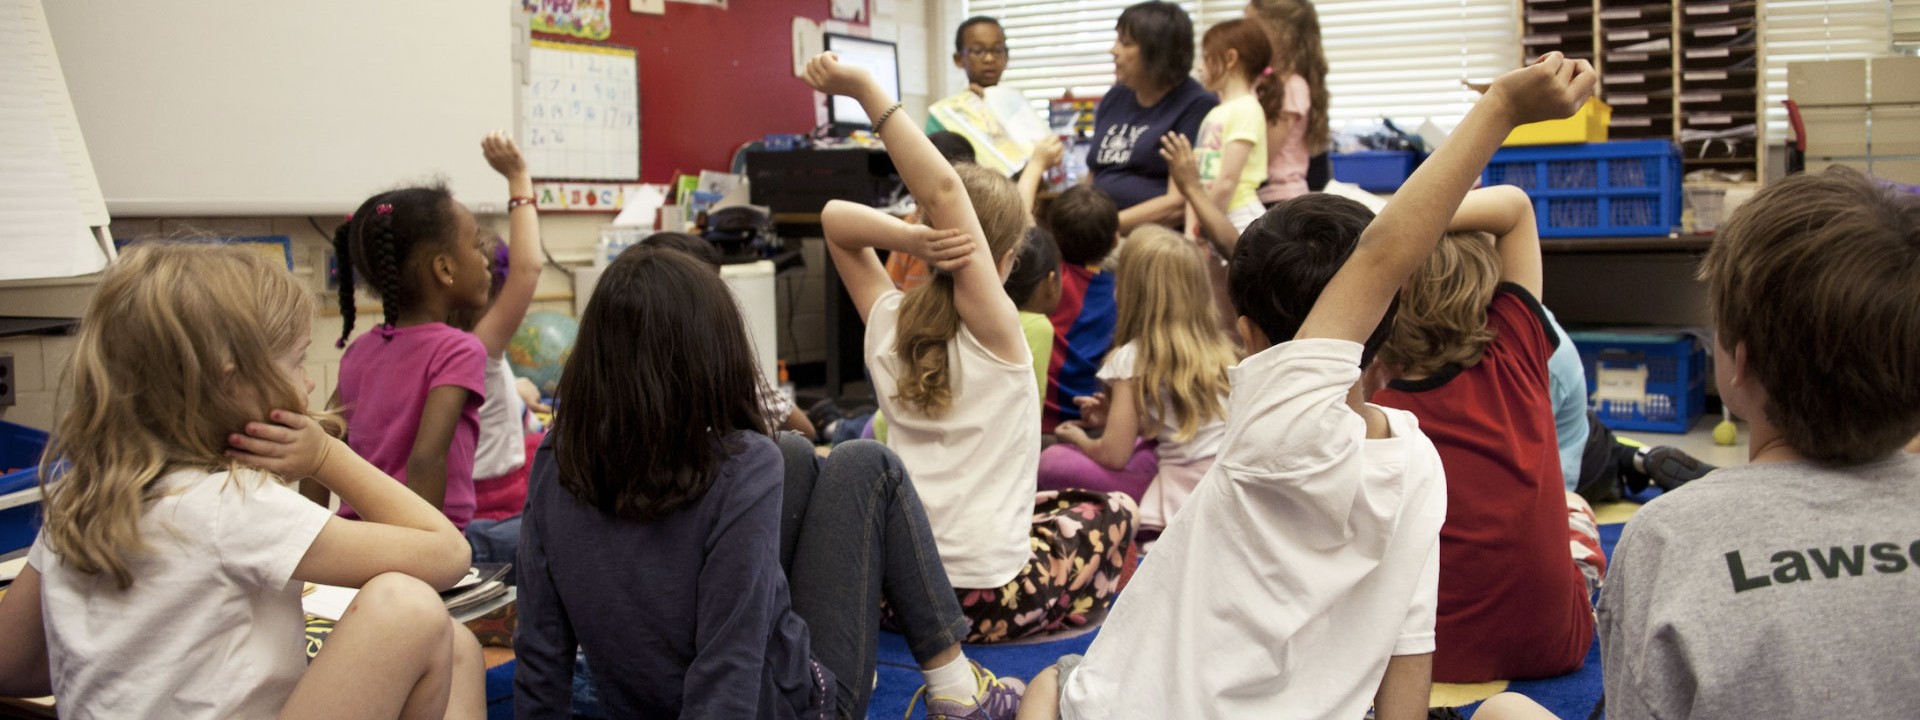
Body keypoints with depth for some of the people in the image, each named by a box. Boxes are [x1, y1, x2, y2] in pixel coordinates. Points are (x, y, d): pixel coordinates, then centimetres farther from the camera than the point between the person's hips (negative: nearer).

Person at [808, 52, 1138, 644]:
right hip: (986, 599, -5)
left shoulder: (886, 323, -2)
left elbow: (836, 216, 5)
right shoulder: (994, 330, -15)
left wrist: (909, 239, -14)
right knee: (1112, 511, 23)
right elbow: (944, 191, -26)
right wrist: (865, 90, -30)